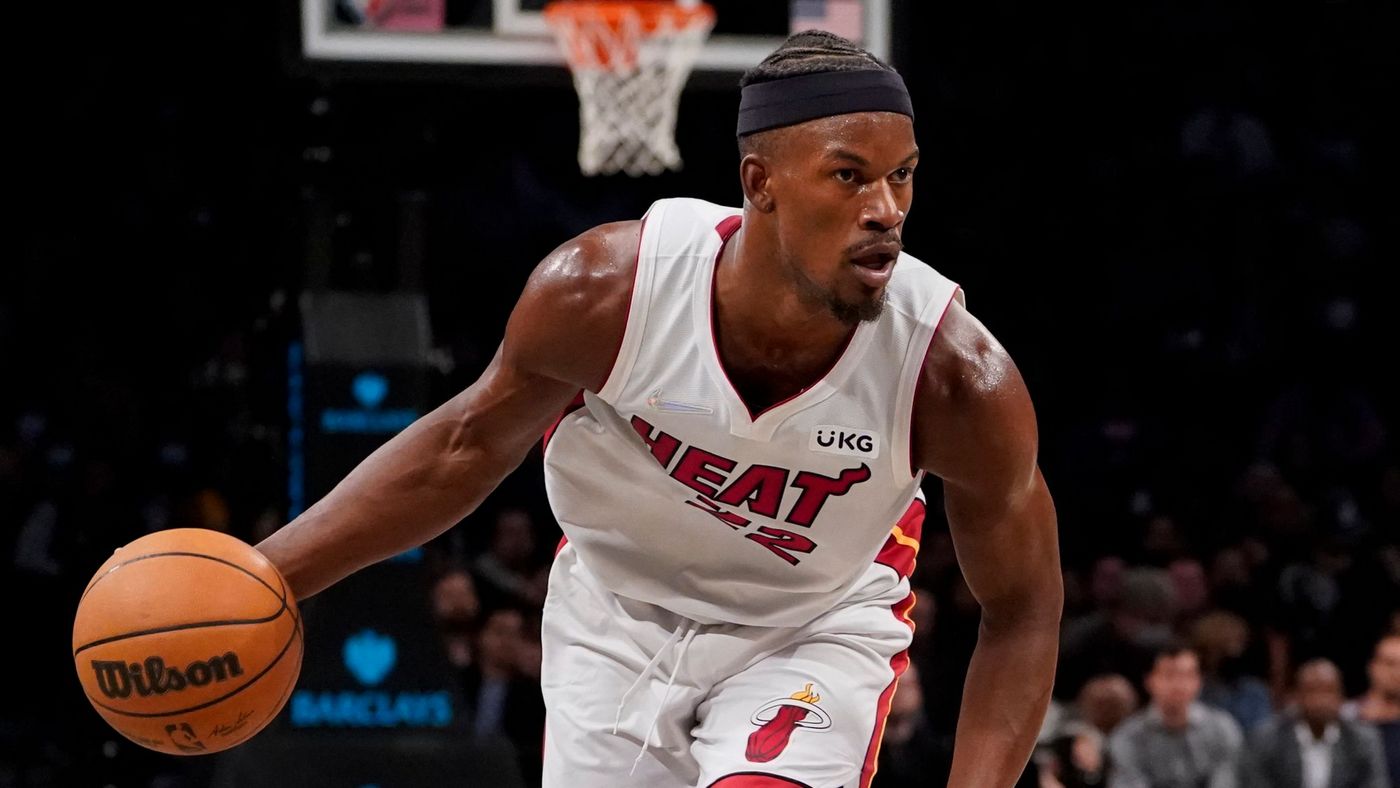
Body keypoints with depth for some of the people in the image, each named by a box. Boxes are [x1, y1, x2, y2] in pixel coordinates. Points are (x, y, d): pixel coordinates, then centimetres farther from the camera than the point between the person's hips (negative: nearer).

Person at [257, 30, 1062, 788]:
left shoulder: (957, 377, -30)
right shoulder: (604, 290, -28)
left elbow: (1023, 608, -14)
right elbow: (472, 444, -8)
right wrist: (263, 578, -12)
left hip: (813, 633, -2)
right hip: (619, 619, 2)